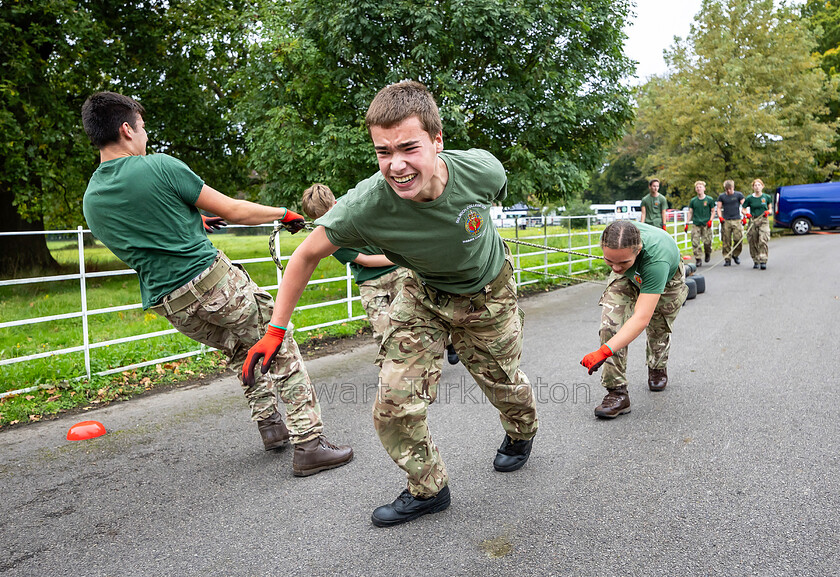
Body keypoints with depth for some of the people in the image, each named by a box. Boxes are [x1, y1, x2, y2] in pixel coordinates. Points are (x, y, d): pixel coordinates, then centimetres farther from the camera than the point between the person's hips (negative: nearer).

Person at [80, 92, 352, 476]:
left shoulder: (91, 202, 9)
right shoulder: (160, 167, -11)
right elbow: (232, 211, -4)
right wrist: (284, 213, 11)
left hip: (168, 306, 7)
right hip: (212, 280, -7)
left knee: (244, 350, 27)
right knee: (282, 349, 5)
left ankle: (269, 424, 27)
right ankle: (309, 443, 4)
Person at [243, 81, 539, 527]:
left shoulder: (481, 169, -33)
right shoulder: (367, 205, -35)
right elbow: (307, 255, -18)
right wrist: (275, 330, -15)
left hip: (489, 293, 0)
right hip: (424, 295, 0)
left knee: (507, 389, 16)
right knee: (394, 404, -10)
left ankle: (521, 435, 53)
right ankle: (428, 488, 17)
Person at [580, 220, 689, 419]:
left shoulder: (656, 260, -50)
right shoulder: (612, 236, -37)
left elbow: (641, 319, -54)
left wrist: (604, 352, -62)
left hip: (668, 277, -2)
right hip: (630, 276, 3)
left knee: (658, 328, 9)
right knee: (611, 322, -18)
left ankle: (658, 368, 44)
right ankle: (617, 392, -15)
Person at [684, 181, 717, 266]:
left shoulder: (709, 200, 4)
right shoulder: (693, 201, 9)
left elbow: (713, 211, 8)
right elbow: (690, 212, 13)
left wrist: (710, 220, -6)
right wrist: (687, 223, 7)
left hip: (706, 224, -2)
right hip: (695, 224, 2)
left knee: (707, 242, -6)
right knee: (695, 243, -7)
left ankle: (708, 253, 25)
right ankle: (698, 259, 0)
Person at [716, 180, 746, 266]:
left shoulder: (739, 195, 7)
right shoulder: (721, 197, 10)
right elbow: (719, 208, 11)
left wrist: (744, 217, -2)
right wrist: (720, 217, -6)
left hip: (737, 220, -1)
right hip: (725, 221, 1)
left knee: (738, 238, -12)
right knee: (726, 242, -1)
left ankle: (735, 255, 11)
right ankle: (727, 259, 6)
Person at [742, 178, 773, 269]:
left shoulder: (767, 197, 6)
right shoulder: (749, 198, 4)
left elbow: (770, 208, 16)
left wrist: (768, 212, -6)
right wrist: (746, 214, -9)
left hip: (764, 221, -1)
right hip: (753, 220, 1)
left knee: (763, 241, -15)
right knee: (753, 243, 3)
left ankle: (763, 261, -15)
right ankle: (756, 261, 17)